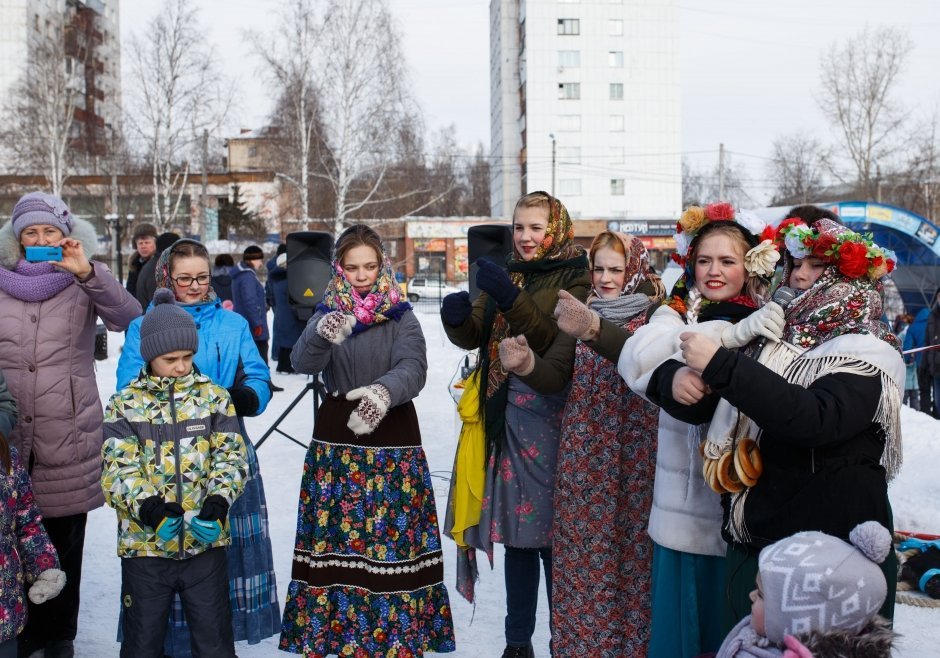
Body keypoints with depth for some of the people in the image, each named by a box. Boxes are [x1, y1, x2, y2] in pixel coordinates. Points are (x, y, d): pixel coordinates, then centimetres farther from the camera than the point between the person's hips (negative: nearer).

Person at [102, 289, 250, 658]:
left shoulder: (213, 397, 4)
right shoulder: (124, 404, 1)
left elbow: (231, 455, -2)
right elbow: (118, 468, -7)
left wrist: (218, 501, -20)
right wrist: (147, 507, -25)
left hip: (205, 540, 0)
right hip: (144, 543, 0)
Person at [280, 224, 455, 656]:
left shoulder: (401, 317, 1)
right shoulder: (326, 314, 5)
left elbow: (413, 367, -17)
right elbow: (302, 362, -14)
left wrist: (384, 391, -39)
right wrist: (322, 336, -37)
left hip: (393, 436, -1)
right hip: (336, 438, 1)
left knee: (393, 542, -2)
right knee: (334, 540, 0)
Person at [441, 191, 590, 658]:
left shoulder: (576, 278, -2)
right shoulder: (508, 274, 16)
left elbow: (559, 344, -16)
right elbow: (473, 336, 10)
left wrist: (511, 299, -25)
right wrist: (458, 318, -11)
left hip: (550, 416, -5)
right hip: (505, 416, 5)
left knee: (552, 533, -2)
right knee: (516, 535, 10)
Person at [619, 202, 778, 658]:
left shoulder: (768, 326, 0)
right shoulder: (675, 313, 5)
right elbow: (636, 358, -17)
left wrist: (679, 375, -32)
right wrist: (733, 332, -25)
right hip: (681, 511, 2)